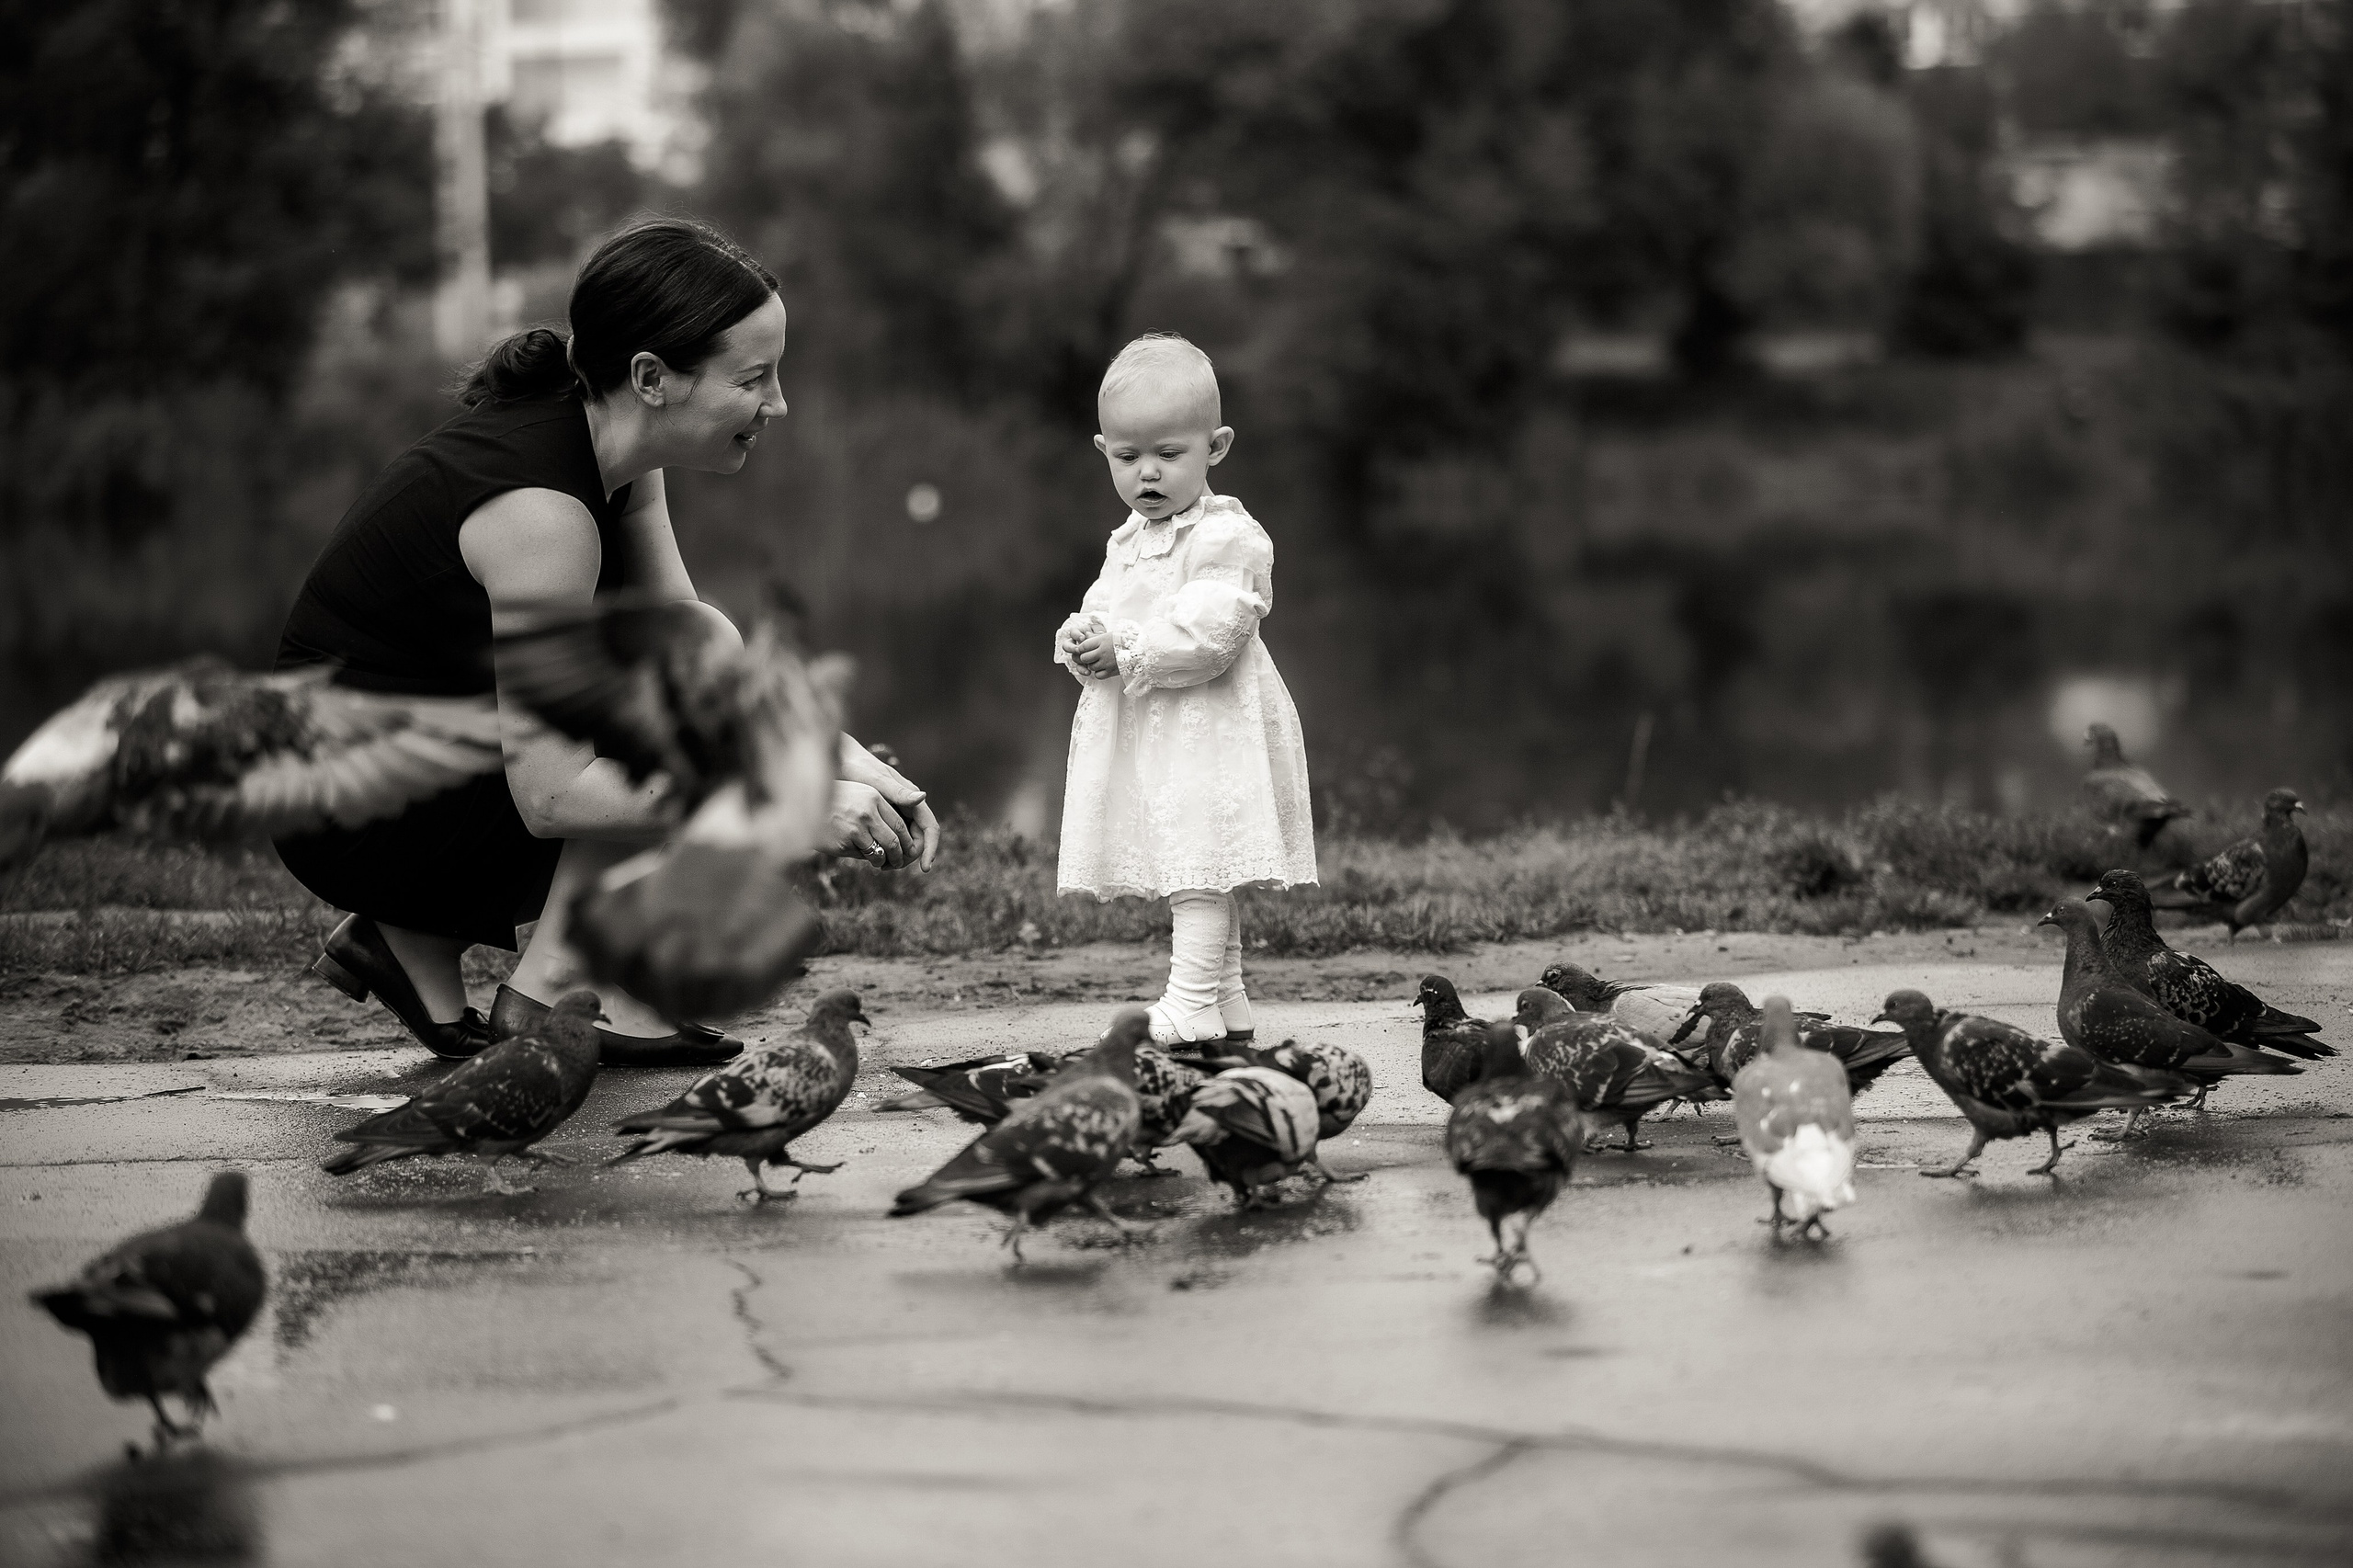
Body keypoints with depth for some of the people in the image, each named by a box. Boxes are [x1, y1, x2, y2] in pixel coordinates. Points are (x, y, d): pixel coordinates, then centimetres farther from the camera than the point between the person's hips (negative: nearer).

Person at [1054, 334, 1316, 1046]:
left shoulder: (1226, 537, -14)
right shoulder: (1128, 541, 14)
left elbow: (1207, 633, -24)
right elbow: (1104, 609, 18)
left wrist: (1126, 649, -21)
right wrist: (1081, 642, -6)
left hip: (1207, 728, -9)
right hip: (1143, 733, 9)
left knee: (1197, 863, -12)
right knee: (1197, 872, 14)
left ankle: (1193, 1006, -13)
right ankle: (1228, 1005, 22)